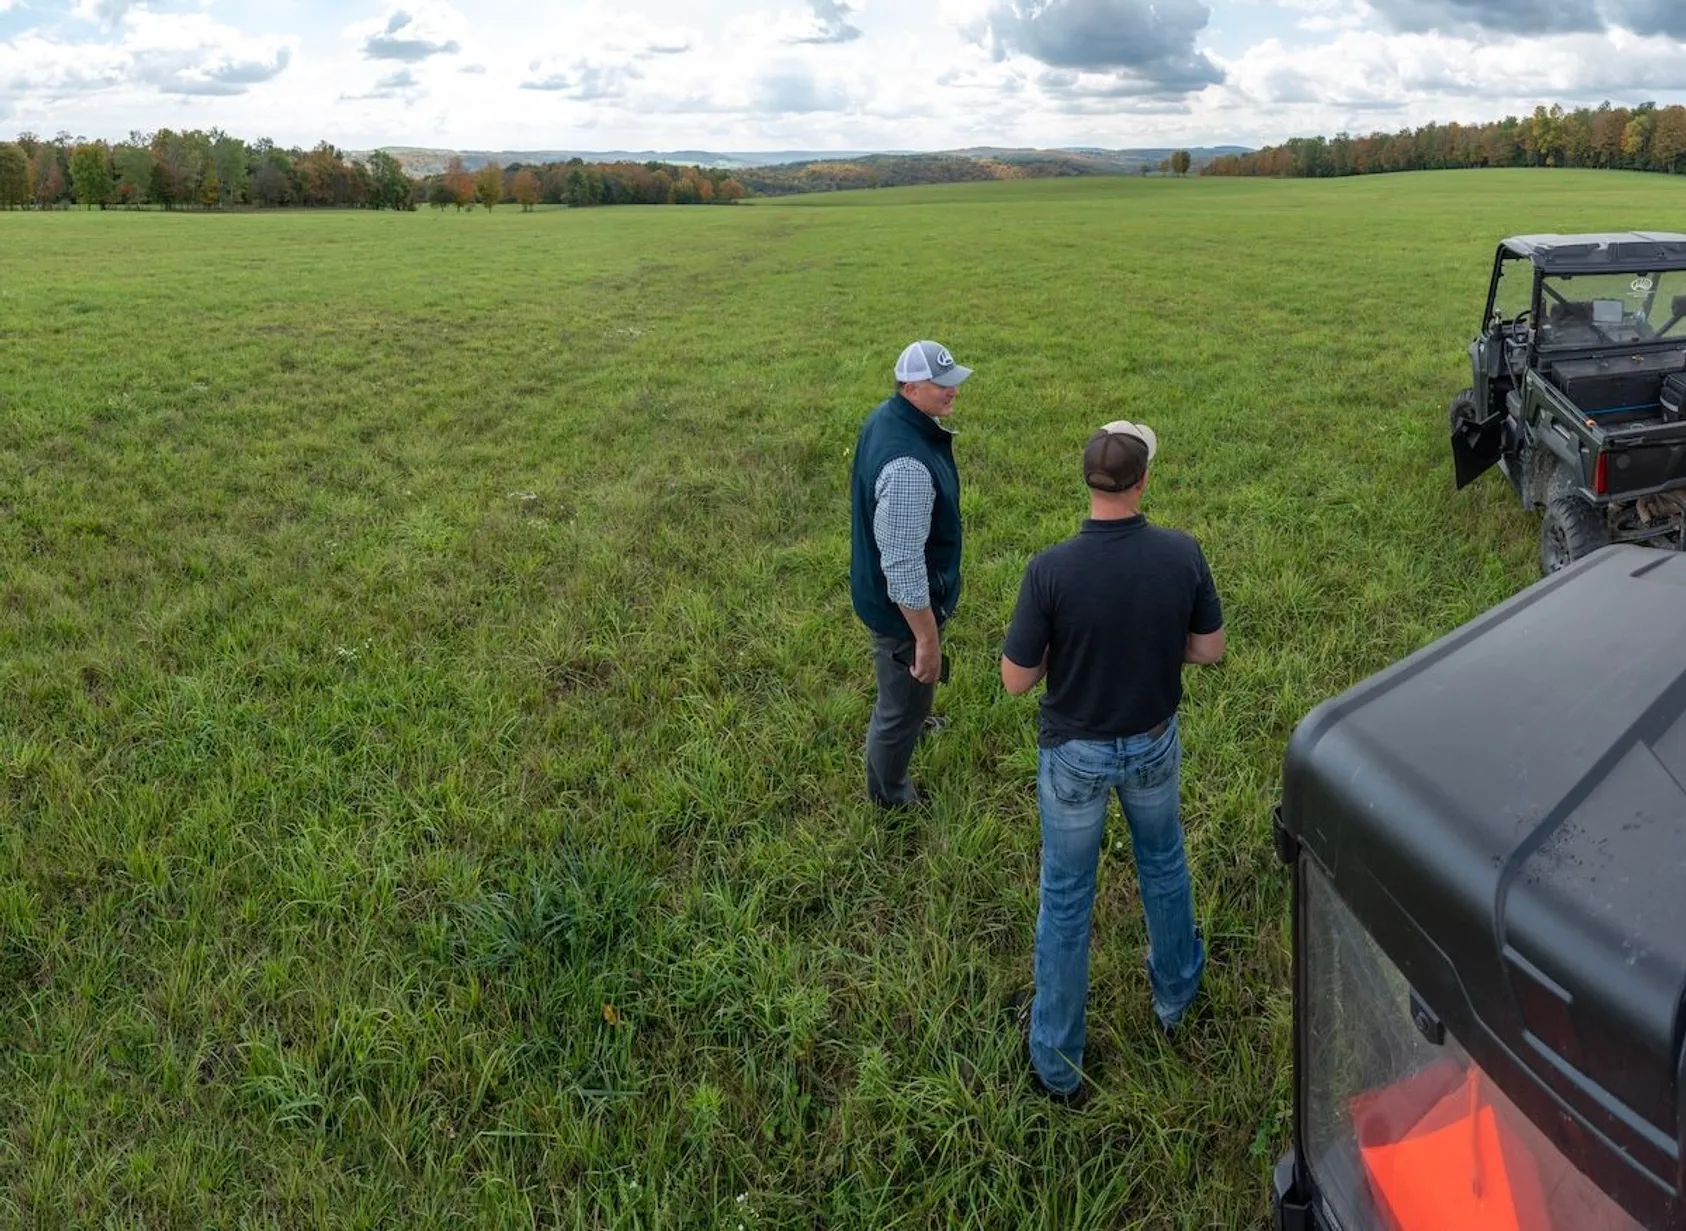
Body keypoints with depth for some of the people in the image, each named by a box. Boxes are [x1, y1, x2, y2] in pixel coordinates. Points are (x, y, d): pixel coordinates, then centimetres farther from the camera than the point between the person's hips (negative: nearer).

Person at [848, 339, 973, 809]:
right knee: (903, 703, 14)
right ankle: (889, 796, 38)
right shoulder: (908, 465, -37)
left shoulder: (886, 415, -4)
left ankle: (910, 722, 65)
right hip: (902, 605, -9)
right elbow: (903, 564, -33)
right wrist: (927, 638, -24)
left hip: (877, 587, 9)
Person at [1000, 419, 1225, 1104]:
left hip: (1075, 753, -3)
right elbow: (1209, 649, -5)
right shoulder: (1181, 554, -17)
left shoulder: (1051, 570, -26)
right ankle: (1175, 991, 52)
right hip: (1154, 742, 3)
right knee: (1162, 861, 29)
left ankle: (1058, 1060, 28)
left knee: (1066, 898, 13)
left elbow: (1016, 679, -18)